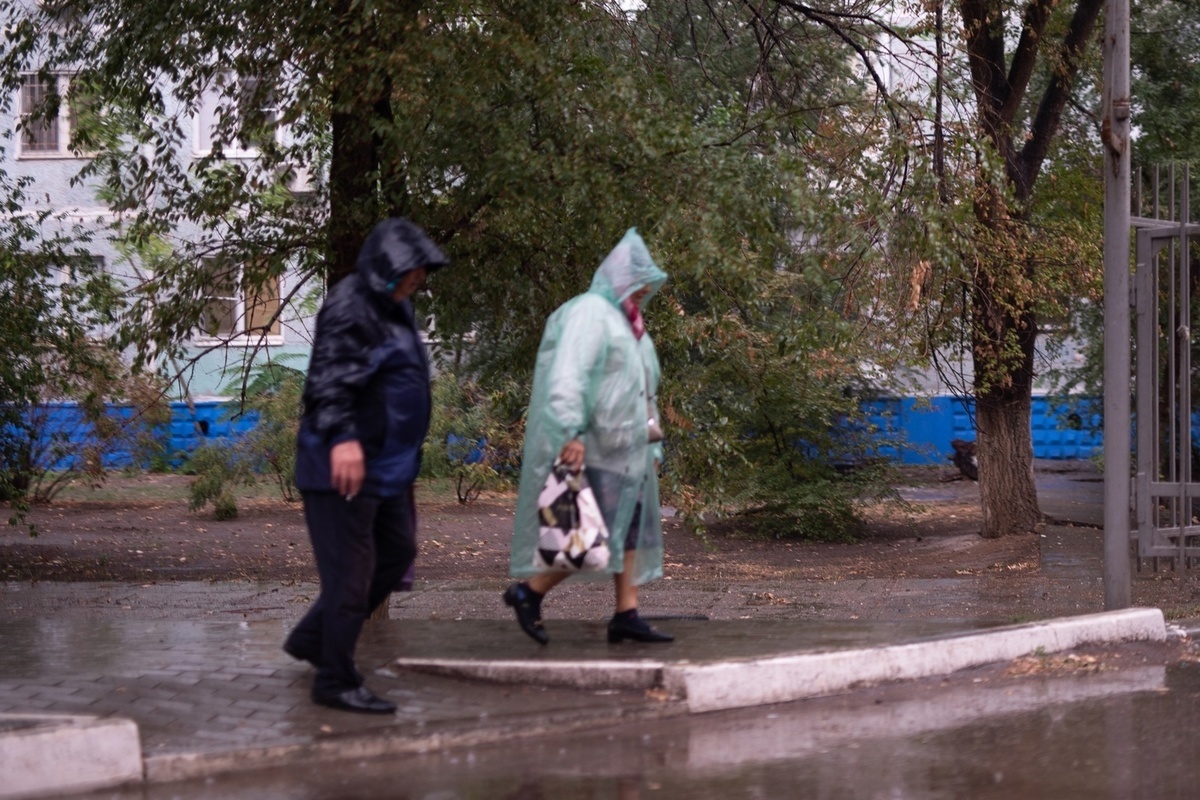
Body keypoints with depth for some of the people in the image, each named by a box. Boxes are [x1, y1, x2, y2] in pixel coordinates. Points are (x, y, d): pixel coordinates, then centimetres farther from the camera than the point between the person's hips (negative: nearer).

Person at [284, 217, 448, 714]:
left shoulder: (396, 309, 16)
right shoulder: (349, 305, -15)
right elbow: (329, 378, -26)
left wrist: (405, 458, 30)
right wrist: (343, 437, -38)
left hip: (387, 463, 10)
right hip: (346, 463, -10)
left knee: (397, 552, 17)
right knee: (351, 570, -5)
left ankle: (311, 638, 26)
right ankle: (336, 682, 5)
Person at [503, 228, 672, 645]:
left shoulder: (625, 323, 22)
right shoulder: (589, 313, -10)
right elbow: (567, 374, -22)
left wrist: (653, 447, 23)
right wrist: (570, 433, -32)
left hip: (626, 450, 10)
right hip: (595, 450, -10)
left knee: (630, 530, 6)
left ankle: (626, 614, 8)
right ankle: (529, 592, -3)